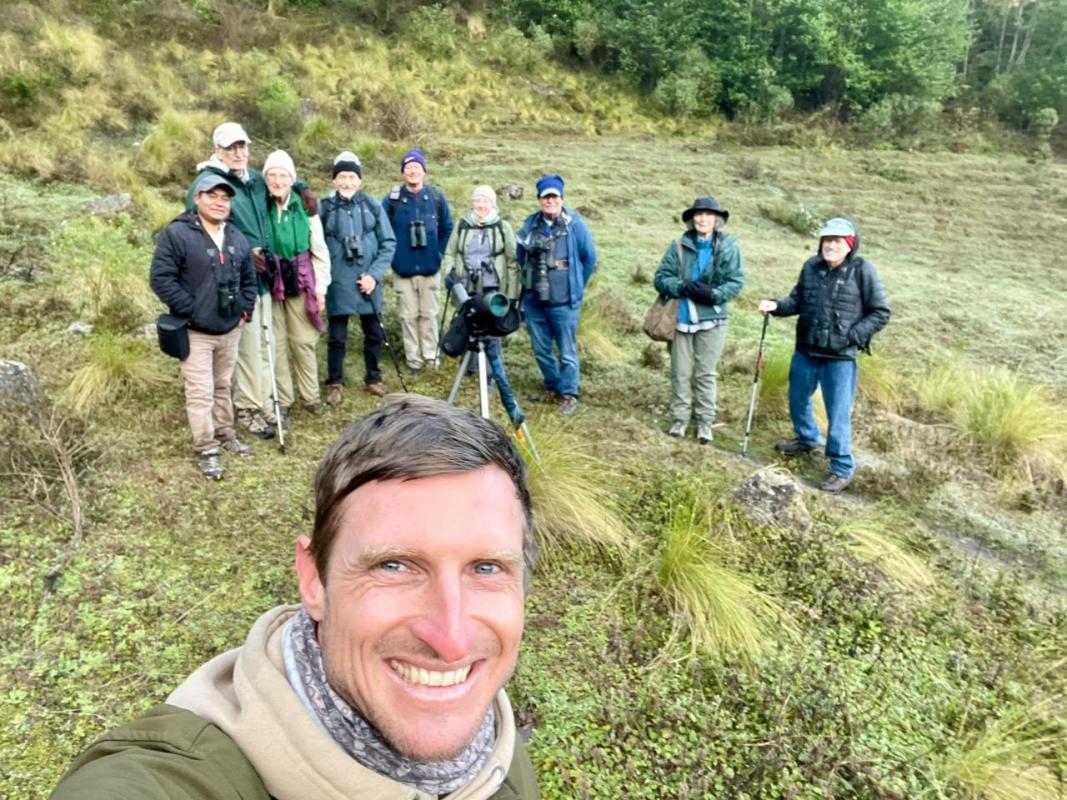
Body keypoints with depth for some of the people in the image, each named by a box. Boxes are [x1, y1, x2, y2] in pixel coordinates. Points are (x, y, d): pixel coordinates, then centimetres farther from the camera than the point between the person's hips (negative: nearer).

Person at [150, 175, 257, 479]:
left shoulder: (237, 238, 11)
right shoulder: (177, 234, -12)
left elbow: (249, 278, 20)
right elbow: (160, 278, -16)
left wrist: (245, 308, 7)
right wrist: (190, 310, -17)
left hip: (230, 329, 6)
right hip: (195, 331, -6)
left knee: (223, 386, 19)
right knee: (201, 392, -5)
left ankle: (225, 434, 33)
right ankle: (207, 450, 4)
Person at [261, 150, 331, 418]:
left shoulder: (305, 209, -1)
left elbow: (320, 252, 3)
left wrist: (320, 289, 1)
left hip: (300, 284, 0)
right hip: (269, 284, 0)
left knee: (304, 341, 7)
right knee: (276, 344, 5)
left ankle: (310, 396, 21)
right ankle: (282, 399, 16)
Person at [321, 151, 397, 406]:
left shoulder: (372, 205, -1)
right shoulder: (326, 208, -3)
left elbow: (389, 242, -1)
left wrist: (375, 274, -8)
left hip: (368, 281, 2)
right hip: (338, 284, -2)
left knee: (374, 334, 12)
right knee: (337, 336, 5)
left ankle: (373, 379, 30)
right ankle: (334, 384, 20)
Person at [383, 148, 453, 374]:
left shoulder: (436, 197, -1)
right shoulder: (392, 199, -5)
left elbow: (447, 229, 10)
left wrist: (439, 254, 6)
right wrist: (393, 255, 2)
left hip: (429, 268, 1)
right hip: (403, 269, -1)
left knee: (430, 313, 8)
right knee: (409, 315, 6)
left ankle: (430, 355, 20)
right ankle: (413, 358, 16)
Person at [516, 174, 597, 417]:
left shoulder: (574, 223, -7)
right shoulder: (530, 224, 4)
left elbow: (589, 258, 2)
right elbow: (521, 257, 18)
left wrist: (575, 286, 8)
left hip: (563, 302, -4)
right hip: (533, 301, 5)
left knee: (567, 352, 1)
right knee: (541, 349, 14)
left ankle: (569, 395, 13)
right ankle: (552, 388, 31)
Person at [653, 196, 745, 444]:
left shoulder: (728, 246, -2)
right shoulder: (679, 246, 1)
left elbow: (736, 281, -5)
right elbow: (661, 278, 0)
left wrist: (713, 294, -21)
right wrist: (683, 287, -17)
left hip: (711, 319, -1)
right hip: (682, 317, 1)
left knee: (706, 374, 8)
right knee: (680, 373, 8)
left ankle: (705, 422, 19)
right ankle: (679, 418, 21)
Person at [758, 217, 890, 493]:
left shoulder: (863, 271, -11)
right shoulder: (812, 266, 1)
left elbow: (880, 313, -6)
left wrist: (852, 336, -15)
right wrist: (776, 305, -7)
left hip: (840, 357, -5)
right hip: (805, 351, 5)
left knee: (838, 414, -1)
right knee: (797, 399, 23)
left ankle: (842, 469, 15)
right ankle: (807, 438, 51)